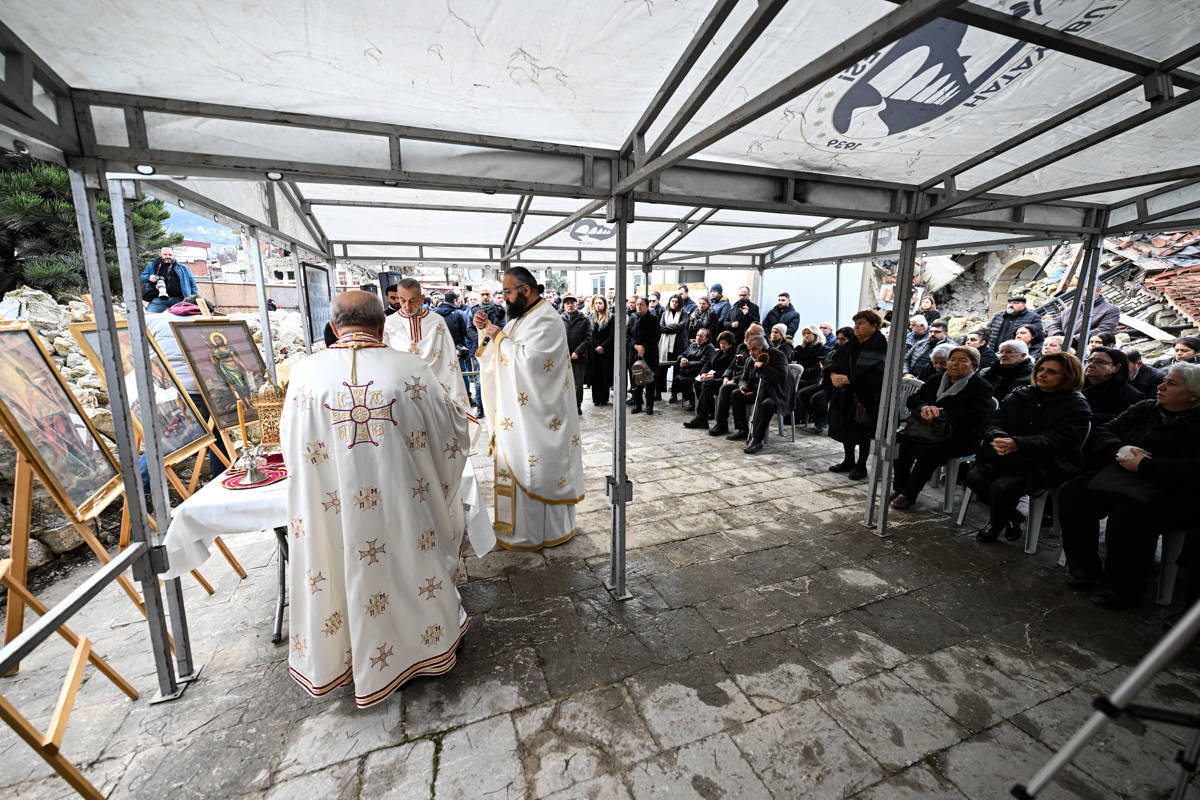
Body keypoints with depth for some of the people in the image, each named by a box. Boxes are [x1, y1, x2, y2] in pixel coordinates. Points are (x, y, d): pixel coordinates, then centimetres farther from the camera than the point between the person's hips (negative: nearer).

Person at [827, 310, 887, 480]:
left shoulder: (878, 344, -11)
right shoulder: (852, 343, 11)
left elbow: (872, 372, -21)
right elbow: (836, 359, 9)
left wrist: (847, 379, -21)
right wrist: (833, 374, -11)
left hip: (866, 396, -7)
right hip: (846, 394, 7)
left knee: (862, 431, 2)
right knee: (846, 427, 13)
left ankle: (861, 466, 16)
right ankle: (849, 461, 28)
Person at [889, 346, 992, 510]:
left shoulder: (981, 388, -2)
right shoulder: (935, 381, 17)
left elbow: (973, 417, -18)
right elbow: (913, 399, 9)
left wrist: (938, 414, -25)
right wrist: (924, 407, -15)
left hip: (961, 438, -6)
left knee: (924, 452, -32)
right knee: (901, 440, -23)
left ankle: (909, 495, -15)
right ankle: (898, 488, -9)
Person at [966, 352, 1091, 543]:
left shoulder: (1077, 407, -2)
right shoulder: (1019, 395, 12)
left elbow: (1053, 441, -18)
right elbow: (994, 422, 3)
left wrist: (1017, 444, -37)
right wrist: (998, 437, -23)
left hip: (1046, 465, -5)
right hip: (1010, 458, 5)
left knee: (1002, 487, -28)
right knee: (975, 477, -21)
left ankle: (996, 524, 6)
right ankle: (1012, 517, 7)